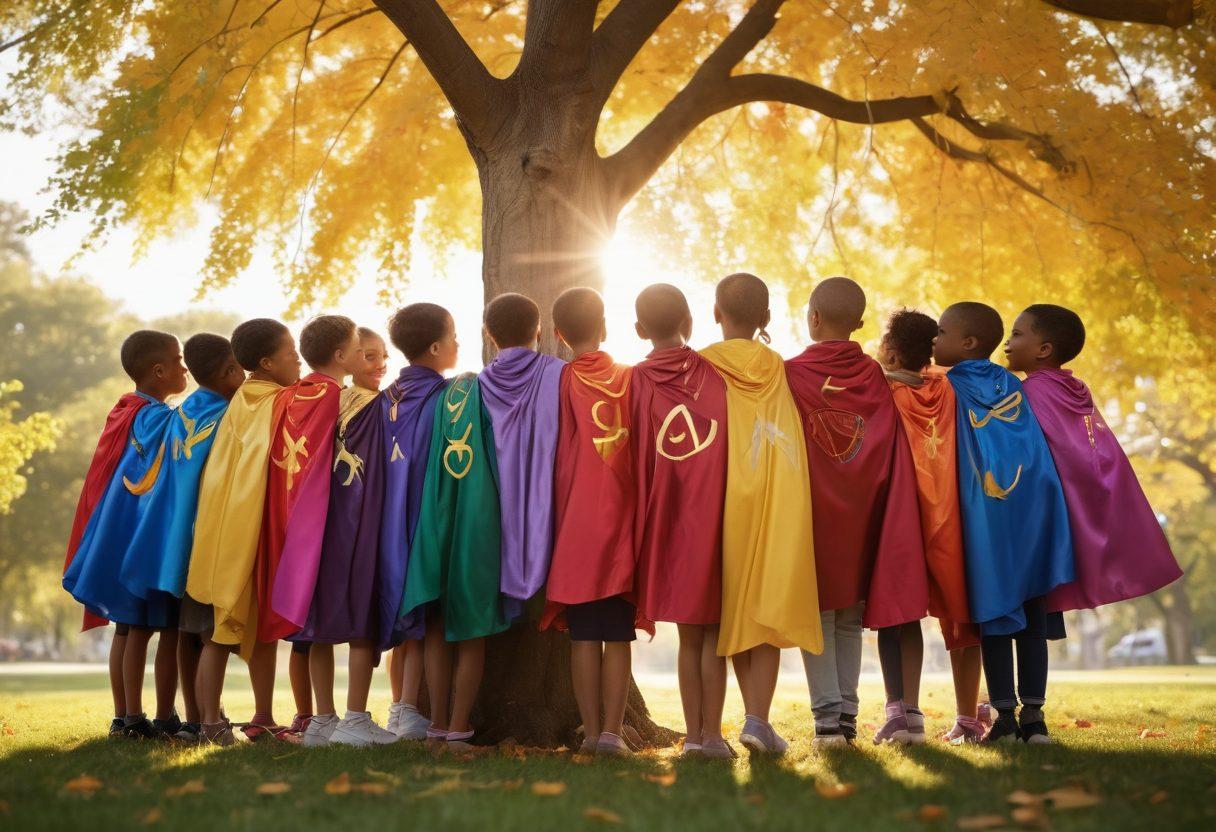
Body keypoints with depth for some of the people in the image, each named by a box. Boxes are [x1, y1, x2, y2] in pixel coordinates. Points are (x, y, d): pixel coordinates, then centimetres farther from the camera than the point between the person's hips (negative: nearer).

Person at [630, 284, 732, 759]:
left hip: (665, 522, 1)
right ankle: (712, 733, 0)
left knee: (688, 632, 10)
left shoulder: (635, 382, 0)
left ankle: (693, 733, 11)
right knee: (714, 630, 4)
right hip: (715, 515, -1)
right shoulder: (715, 373, 0)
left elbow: (633, 460, 0)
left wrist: (642, 522, 9)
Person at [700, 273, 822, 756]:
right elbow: (795, 436, 7)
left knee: (733, 609, 10)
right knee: (769, 607, 0)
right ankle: (758, 719, -10)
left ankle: (754, 716, 15)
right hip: (777, 502, 0)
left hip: (725, 498, 0)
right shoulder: (778, 368, 7)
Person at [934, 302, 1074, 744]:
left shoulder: (948, 388, 3)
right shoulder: (1013, 385, 15)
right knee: (1032, 611, 5)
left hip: (985, 512, -4)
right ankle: (1033, 713, 5)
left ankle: (1005, 715, -1)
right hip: (1034, 505, 4)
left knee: (993, 612, 0)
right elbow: (1037, 441, 16)